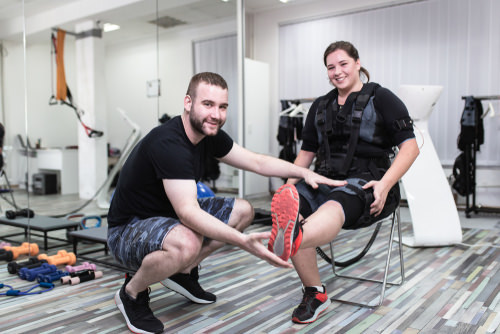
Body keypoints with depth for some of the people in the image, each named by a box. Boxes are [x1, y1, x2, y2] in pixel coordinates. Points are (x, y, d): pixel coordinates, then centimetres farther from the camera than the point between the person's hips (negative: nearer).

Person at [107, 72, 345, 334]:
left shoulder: (209, 134, -3)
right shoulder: (168, 143, -30)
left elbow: (257, 162, 4)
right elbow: (188, 212, -38)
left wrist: (304, 172, -8)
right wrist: (243, 242, -46)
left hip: (170, 215, 9)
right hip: (128, 230, -8)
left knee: (242, 211, 3)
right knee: (186, 243, -40)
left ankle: (183, 272, 12)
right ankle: (132, 293, -8)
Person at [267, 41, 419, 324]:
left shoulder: (381, 98, 7)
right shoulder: (321, 107, 22)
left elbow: (410, 147, -2)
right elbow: (307, 152, 24)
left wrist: (385, 184, -18)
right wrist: (289, 184, 5)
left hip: (367, 186, -4)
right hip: (326, 181, 5)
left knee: (334, 206, -39)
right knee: (284, 203, -27)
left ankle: (293, 240, -74)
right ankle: (315, 293, -21)